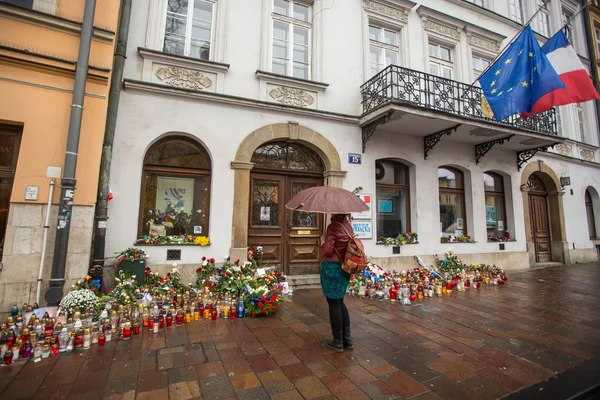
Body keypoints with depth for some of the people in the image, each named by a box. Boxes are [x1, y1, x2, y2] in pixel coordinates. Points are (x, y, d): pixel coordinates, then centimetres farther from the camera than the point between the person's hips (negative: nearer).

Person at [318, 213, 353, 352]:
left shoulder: (333, 226, -17)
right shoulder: (348, 225, 6)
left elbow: (327, 251, -17)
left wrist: (322, 242, 1)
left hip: (331, 268, -8)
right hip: (344, 268, 8)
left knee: (334, 303, 6)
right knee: (339, 302, 20)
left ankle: (338, 342, 19)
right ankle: (347, 339, 27)